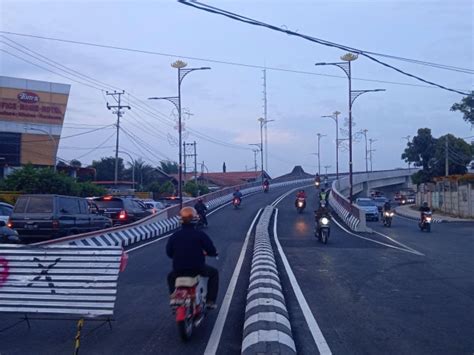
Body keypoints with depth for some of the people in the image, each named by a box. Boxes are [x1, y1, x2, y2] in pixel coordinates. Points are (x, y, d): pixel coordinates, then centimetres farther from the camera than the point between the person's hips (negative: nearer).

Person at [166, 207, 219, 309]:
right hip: (198, 269, -3)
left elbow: (169, 253, 7)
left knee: (171, 277, 36)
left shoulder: (174, 236, -2)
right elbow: (213, 251, -8)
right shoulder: (200, 234, -10)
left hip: (179, 271, 3)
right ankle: (210, 301, 20)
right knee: (214, 273, 25)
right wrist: (204, 252, 15)